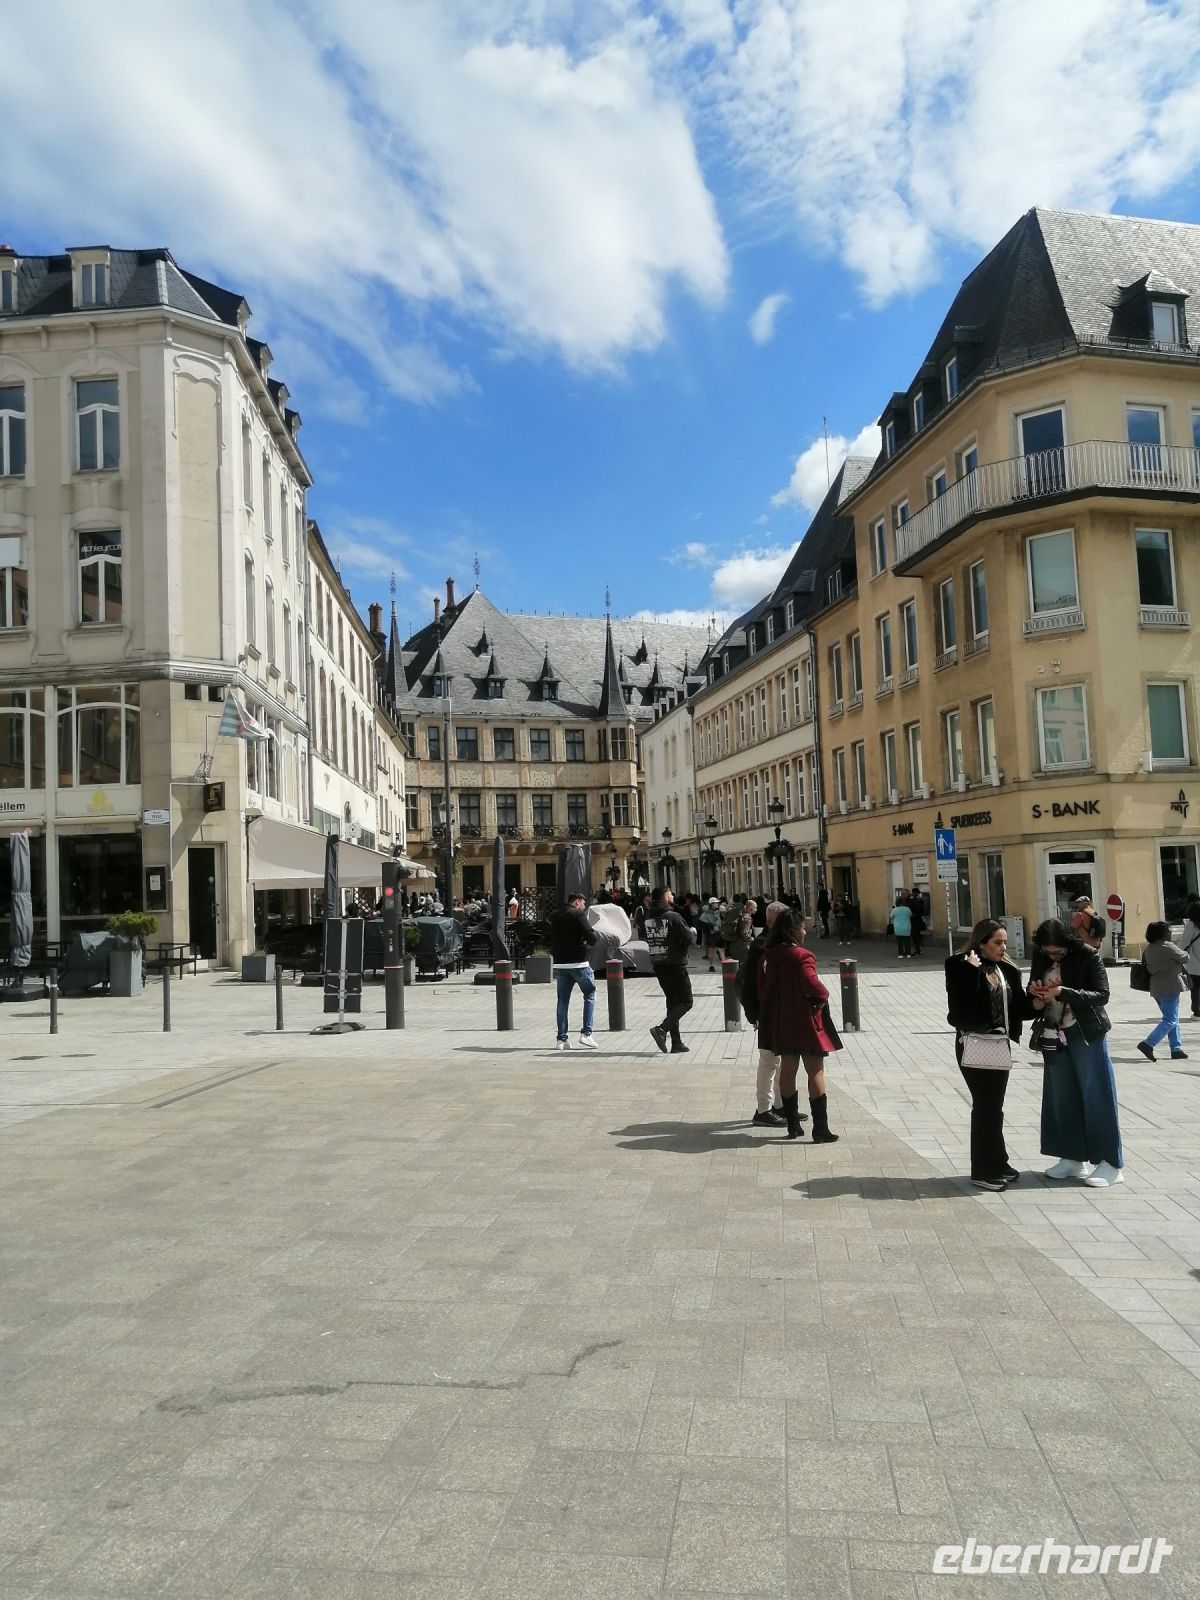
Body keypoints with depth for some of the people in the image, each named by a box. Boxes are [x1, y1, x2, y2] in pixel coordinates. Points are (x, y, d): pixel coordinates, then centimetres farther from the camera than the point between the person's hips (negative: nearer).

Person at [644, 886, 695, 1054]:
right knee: (686, 1002, 1)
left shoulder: (648, 918, 4)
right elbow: (688, 939, -15)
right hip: (675, 965, -7)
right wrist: (692, 933, 6)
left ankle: (676, 1043, 13)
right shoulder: (673, 917, -16)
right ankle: (662, 1029, -16)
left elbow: (646, 939, 13)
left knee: (672, 1002, 14)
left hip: (658, 966, 7)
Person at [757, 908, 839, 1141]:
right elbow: (812, 985, -29)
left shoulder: (766, 957, 3)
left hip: (780, 1023, 7)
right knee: (815, 1072, 1)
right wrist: (824, 995, -9)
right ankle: (820, 1130, 1)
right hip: (805, 1022, -7)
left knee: (787, 1069, 15)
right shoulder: (801, 956, -19)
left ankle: (793, 1125, 22)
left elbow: (762, 989, 8)